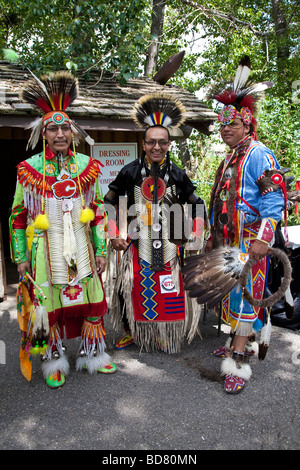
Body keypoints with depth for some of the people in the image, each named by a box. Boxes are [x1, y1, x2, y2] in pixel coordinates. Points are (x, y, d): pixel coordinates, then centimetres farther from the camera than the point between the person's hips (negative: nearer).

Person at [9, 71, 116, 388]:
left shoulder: (86, 166, 4)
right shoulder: (29, 169, -3)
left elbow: (98, 212, 8)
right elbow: (17, 217, 1)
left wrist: (101, 250, 6)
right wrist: (20, 257, -2)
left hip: (81, 249, 3)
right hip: (45, 250, -2)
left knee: (91, 301, 10)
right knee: (47, 306, 6)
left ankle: (92, 354, 31)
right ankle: (54, 362, 28)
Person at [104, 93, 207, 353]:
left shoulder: (177, 174, 3)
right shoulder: (130, 172, -1)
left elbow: (196, 205, 12)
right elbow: (109, 202, 4)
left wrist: (197, 235, 1)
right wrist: (114, 234, -4)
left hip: (169, 242, 1)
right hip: (137, 242, -1)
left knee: (170, 290, 5)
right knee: (129, 288, 1)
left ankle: (163, 335, 27)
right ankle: (131, 332, 25)